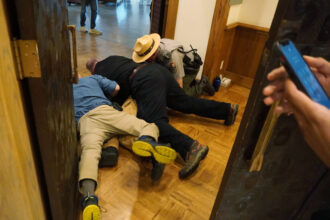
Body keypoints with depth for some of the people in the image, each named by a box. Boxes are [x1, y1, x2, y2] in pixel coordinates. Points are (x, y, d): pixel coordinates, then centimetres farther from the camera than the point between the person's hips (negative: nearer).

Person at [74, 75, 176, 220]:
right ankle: (147, 141, -39)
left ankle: (89, 197, -56)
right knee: (150, 127, -1)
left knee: (90, 150, -26)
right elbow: (116, 88, 28)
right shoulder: (93, 78, 33)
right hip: (104, 110, 0)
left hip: (83, 121, 1)